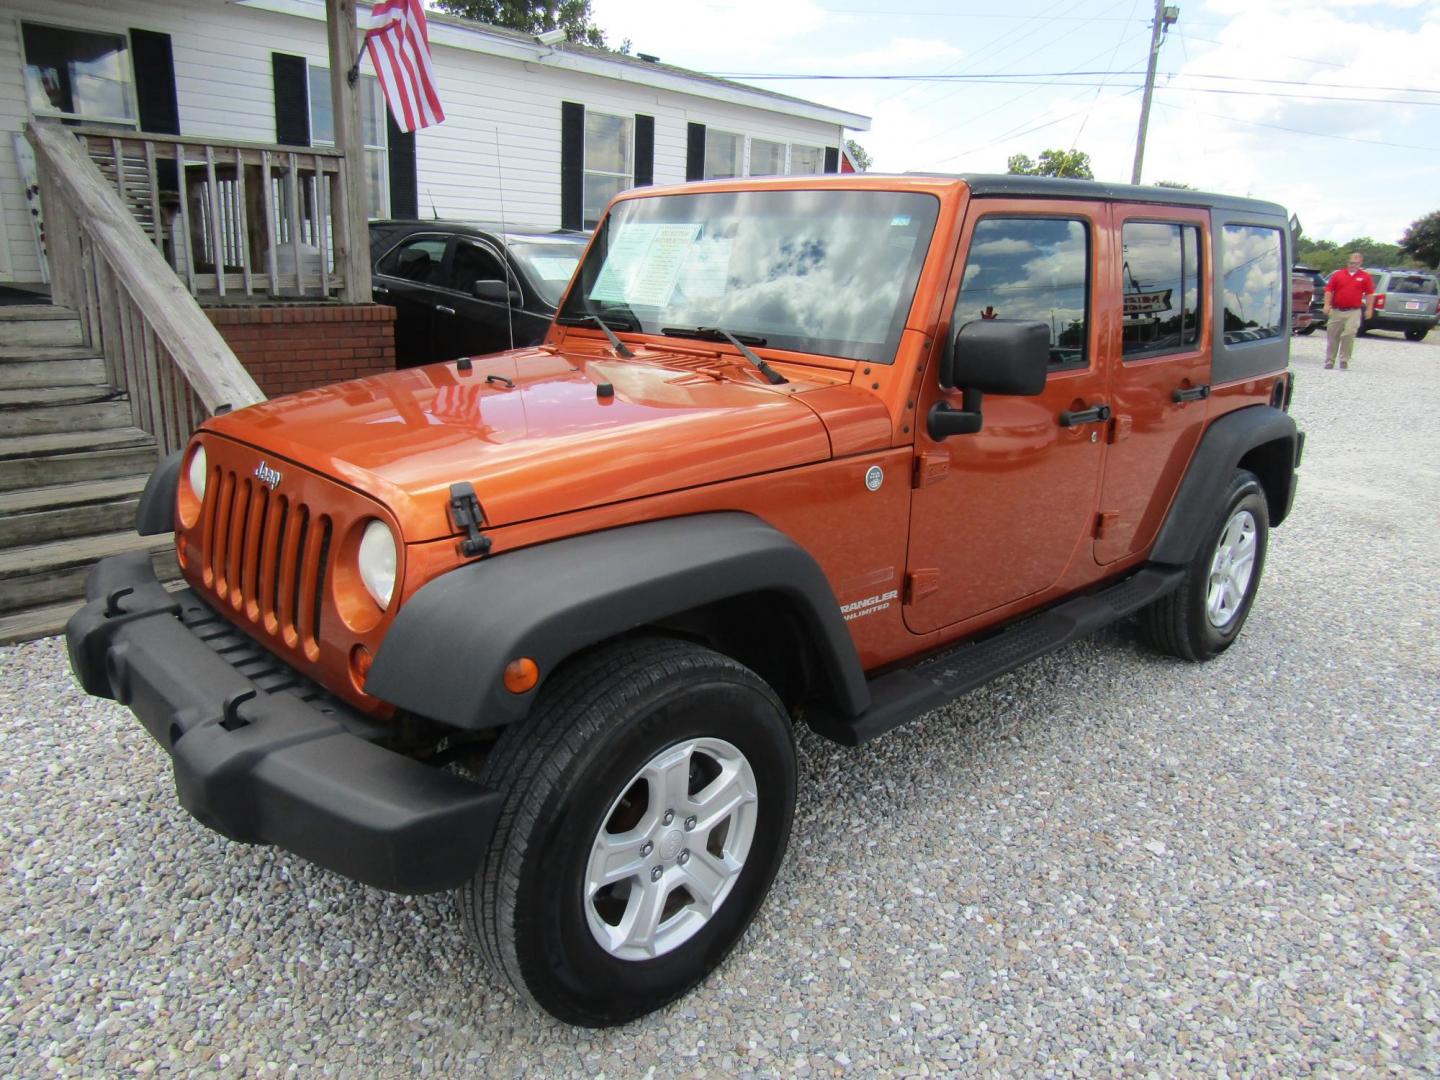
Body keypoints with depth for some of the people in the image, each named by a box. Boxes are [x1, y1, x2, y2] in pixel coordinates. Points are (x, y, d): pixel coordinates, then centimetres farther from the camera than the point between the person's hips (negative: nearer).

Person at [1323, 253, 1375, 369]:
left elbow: (1370, 294, 6)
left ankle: (1344, 360, 0)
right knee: (1332, 336, 6)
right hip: (1336, 311, 1)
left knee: (1349, 334, -11)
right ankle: (1329, 361, 15)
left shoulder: (1365, 277, 6)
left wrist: (1369, 309, 0)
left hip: (1353, 312, -1)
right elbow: (1329, 290, 4)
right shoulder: (1338, 274, 7)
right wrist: (1327, 305, -6)